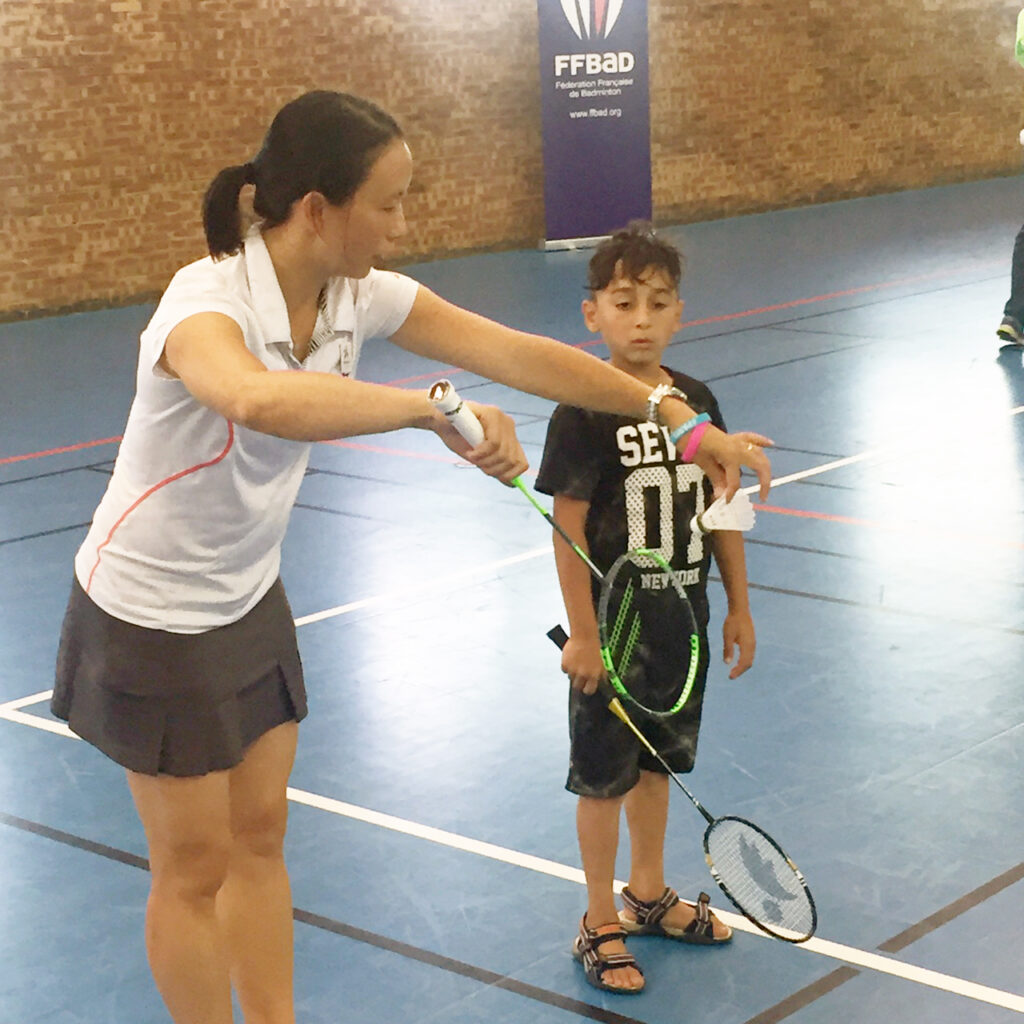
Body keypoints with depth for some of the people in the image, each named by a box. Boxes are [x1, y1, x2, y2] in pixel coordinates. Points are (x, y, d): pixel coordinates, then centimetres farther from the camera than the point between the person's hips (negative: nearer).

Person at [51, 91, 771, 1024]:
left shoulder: (358, 296, -9)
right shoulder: (207, 302, -31)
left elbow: (523, 356, -7)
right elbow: (256, 398, -56)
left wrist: (682, 420, -9)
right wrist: (434, 407, -55)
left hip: (249, 601, 7)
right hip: (151, 621, -7)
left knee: (260, 839, 16)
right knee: (196, 867, 5)